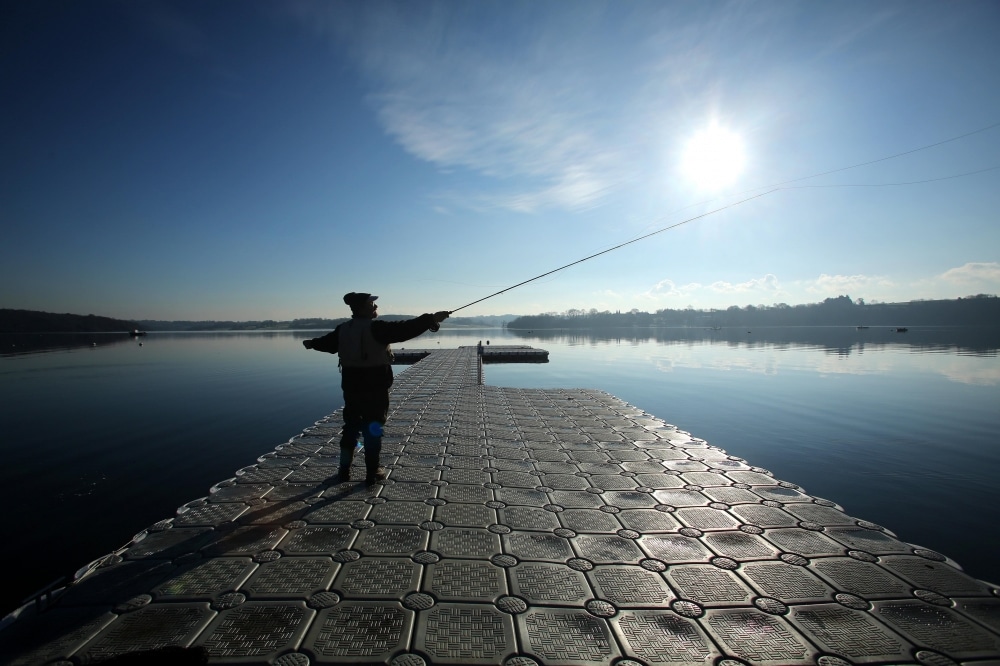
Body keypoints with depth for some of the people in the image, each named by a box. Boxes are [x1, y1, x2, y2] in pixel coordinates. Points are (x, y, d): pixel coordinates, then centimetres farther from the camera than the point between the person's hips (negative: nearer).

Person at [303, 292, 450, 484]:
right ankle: (373, 473, 13)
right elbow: (404, 330, -23)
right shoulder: (376, 328, -16)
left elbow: (327, 342, 25)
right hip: (375, 389, -6)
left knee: (351, 427, 17)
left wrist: (311, 343, 47)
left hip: (352, 388, 6)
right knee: (373, 429, 4)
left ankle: (344, 470, 26)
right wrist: (431, 319, -21)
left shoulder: (343, 329, 6)